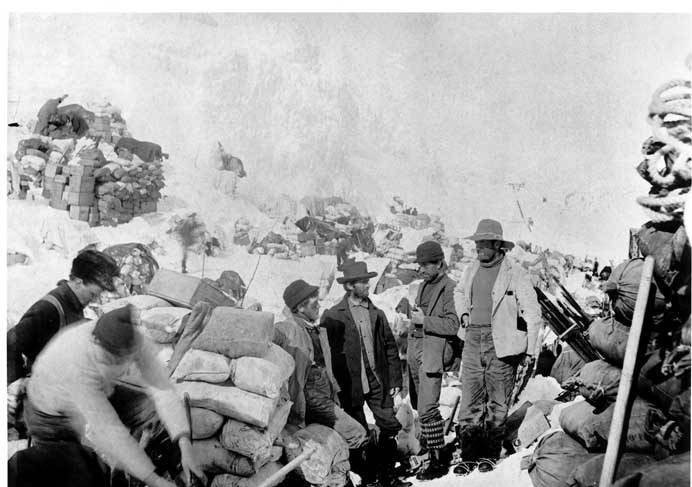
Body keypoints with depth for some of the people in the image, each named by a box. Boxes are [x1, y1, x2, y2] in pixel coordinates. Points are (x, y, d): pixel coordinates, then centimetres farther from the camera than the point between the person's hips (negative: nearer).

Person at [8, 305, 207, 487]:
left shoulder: (133, 339, -29)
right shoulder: (79, 367, -45)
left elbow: (162, 388, -29)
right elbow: (108, 431, -42)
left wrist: (185, 447, -39)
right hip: (53, 411, -6)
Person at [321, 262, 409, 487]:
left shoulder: (377, 314, 10)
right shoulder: (332, 316, -5)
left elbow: (390, 348, 12)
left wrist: (395, 379, 6)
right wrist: (337, 387, -10)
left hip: (378, 381, 4)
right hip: (351, 385, -4)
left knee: (390, 427, 3)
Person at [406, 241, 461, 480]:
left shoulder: (450, 288, -10)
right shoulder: (423, 287, 16)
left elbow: (453, 325, -16)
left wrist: (425, 321, -18)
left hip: (433, 352, -9)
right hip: (415, 351, 9)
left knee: (427, 408, -11)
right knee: (418, 405, 14)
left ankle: (438, 460, -5)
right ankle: (427, 446, 28)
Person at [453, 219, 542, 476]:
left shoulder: (515, 272, -7)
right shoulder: (473, 270, 10)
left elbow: (532, 312, -5)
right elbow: (462, 293, 33)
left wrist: (529, 351, -6)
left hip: (501, 343, -5)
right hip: (473, 341, 5)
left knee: (497, 402, 6)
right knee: (470, 401, 3)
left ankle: (490, 454, 20)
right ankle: (469, 455, 11)